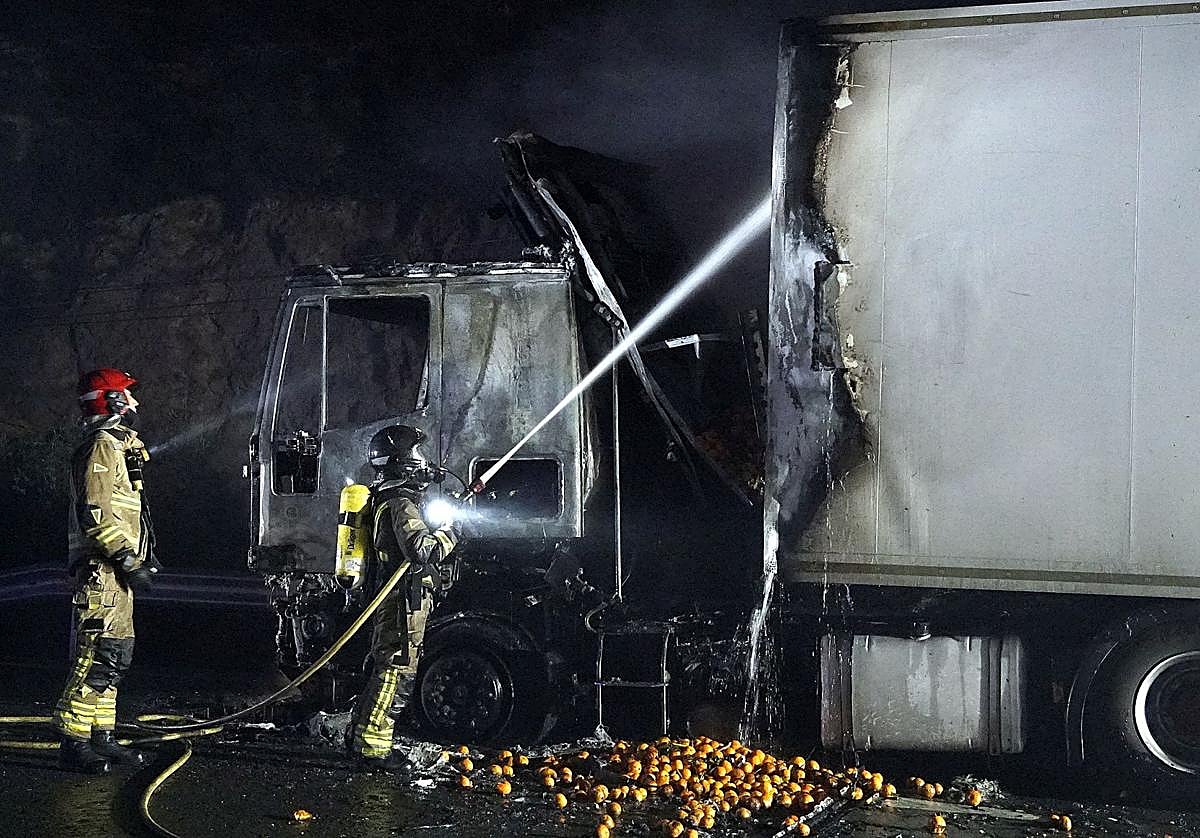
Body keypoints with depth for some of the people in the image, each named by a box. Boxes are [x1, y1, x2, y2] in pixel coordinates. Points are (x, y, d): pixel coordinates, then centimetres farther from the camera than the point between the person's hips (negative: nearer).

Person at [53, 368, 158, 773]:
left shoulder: (116, 446, 22)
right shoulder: (103, 447, -12)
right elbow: (95, 515, -21)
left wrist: (141, 556, 23)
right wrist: (129, 560, -21)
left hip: (114, 573, 11)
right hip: (102, 572, -11)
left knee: (114, 657, 13)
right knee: (98, 656, -12)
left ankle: (100, 737, 18)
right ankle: (73, 741, -10)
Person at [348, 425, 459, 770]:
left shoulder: (385, 499, 17)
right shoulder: (401, 504, -16)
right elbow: (422, 550, -28)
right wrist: (448, 533, -11)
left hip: (394, 601, 10)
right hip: (405, 600, -10)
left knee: (386, 669, 17)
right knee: (397, 672, -9)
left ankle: (360, 737, 24)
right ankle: (372, 748, -8)